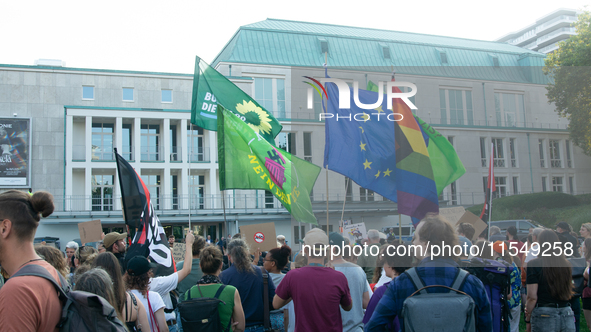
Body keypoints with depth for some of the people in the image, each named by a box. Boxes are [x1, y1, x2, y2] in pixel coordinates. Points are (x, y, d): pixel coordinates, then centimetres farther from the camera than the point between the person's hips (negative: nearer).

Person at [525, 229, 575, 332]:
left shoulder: (534, 265, -9)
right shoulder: (567, 265, 6)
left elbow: (532, 297, -11)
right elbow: (569, 293, 15)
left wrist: (527, 320, -1)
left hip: (544, 315, -4)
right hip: (567, 314, 5)